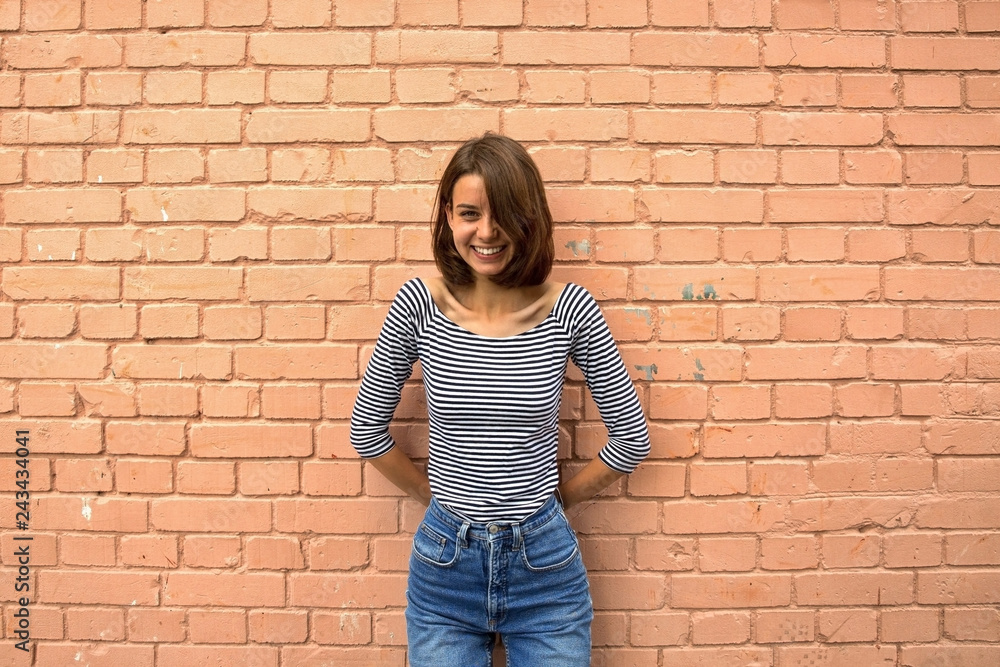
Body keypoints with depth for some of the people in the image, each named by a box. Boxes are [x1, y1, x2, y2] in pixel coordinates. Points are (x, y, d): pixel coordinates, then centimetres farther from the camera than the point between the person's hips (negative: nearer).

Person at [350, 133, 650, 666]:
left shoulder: (570, 310, -11)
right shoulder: (418, 305, -10)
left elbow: (632, 438, -1)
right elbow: (366, 428, 2)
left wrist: (559, 496, 4)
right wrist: (432, 495, 6)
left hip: (544, 562, 0)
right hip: (445, 562, 1)